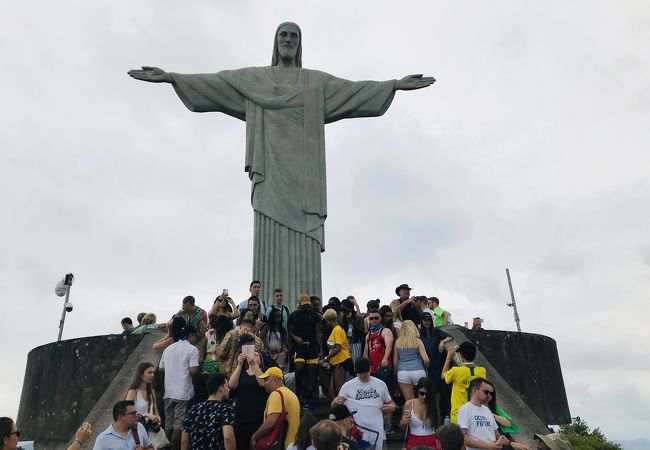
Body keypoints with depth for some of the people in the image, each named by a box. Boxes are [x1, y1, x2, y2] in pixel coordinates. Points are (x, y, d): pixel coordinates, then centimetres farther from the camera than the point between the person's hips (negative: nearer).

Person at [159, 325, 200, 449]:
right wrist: (197, 366, 4)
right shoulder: (192, 349, -8)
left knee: (168, 425, 13)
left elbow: (161, 368, 17)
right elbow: (193, 371, -17)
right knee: (178, 426, -1)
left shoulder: (168, 349, 11)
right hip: (183, 393, -6)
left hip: (168, 392, 6)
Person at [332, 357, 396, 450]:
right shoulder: (348, 386, 0)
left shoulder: (381, 384, 5)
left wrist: (391, 407, -7)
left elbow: (391, 404, 17)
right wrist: (335, 402, -21)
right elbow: (333, 406, 3)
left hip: (377, 432, 2)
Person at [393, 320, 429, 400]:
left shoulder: (397, 342, 8)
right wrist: (425, 369, 15)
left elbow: (395, 362, 11)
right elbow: (426, 359, -3)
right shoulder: (417, 341, 4)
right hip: (418, 372, -1)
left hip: (402, 373, 1)